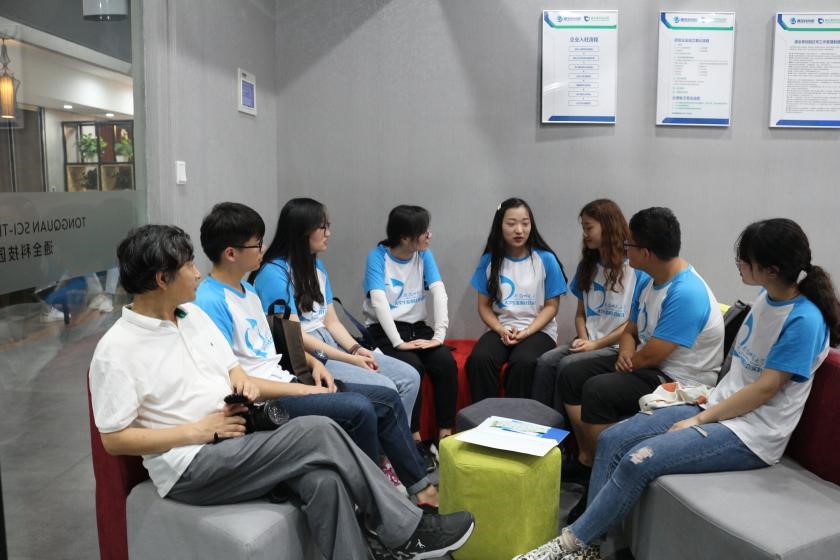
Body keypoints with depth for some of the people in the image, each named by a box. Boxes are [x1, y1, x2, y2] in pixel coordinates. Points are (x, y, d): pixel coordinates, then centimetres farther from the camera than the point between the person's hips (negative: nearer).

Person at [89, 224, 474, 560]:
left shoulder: (194, 315, 11)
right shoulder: (116, 350, -10)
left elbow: (233, 370, 17)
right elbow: (114, 439, -11)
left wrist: (243, 383, -8)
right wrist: (198, 431, -17)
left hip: (234, 438, 7)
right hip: (189, 468, -7)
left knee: (323, 480, -23)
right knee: (318, 433, -24)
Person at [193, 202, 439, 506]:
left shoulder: (247, 289, 13)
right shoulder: (210, 302, -16)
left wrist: (313, 362, 6)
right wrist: (298, 390, -17)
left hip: (284, 383, 9)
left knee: (387, 399, 2)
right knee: (358, 410, -27)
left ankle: (420, 487, 13)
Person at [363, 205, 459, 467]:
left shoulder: (424, 255, 4)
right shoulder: (378, 256, -10)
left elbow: (439, 293, -6)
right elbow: (379, 301, -20)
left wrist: (439, 335, -19)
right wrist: (399, 342, -28)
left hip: (417, 327, 4)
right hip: (385, 331, -4)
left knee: (447, 362, -22)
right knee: (411, 365, -31)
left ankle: (445, 436, -13)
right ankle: (415, 440, -19)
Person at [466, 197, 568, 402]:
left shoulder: (546, 259, -2)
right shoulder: (489, 260, 4)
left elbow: (551, 306, 1)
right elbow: (484, 305, 7)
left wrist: (526, 332, -13)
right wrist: (501, 330, -12)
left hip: (538, 330, -1)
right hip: (500, 330, 2)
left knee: (523, 362, -34)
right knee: (479, 359, -30)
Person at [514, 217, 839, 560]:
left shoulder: (804, 320, -19)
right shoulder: (766, 296, 6)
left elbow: (764, 390, -18)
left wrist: (698, 421, -14)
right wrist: (710, 397, 6)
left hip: (751, 434, -8)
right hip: (718, 408, 8)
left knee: (640, 460, -26)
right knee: (612, 440, -7)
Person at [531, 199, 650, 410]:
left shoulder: (636, 268, -6)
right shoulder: (588, 266, 16)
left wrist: (596, 344, -11)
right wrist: (583, 339, -3)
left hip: (616, 347, -6)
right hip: (589, 342, 6)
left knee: (567, 365, -28)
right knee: (545, 361, -21)